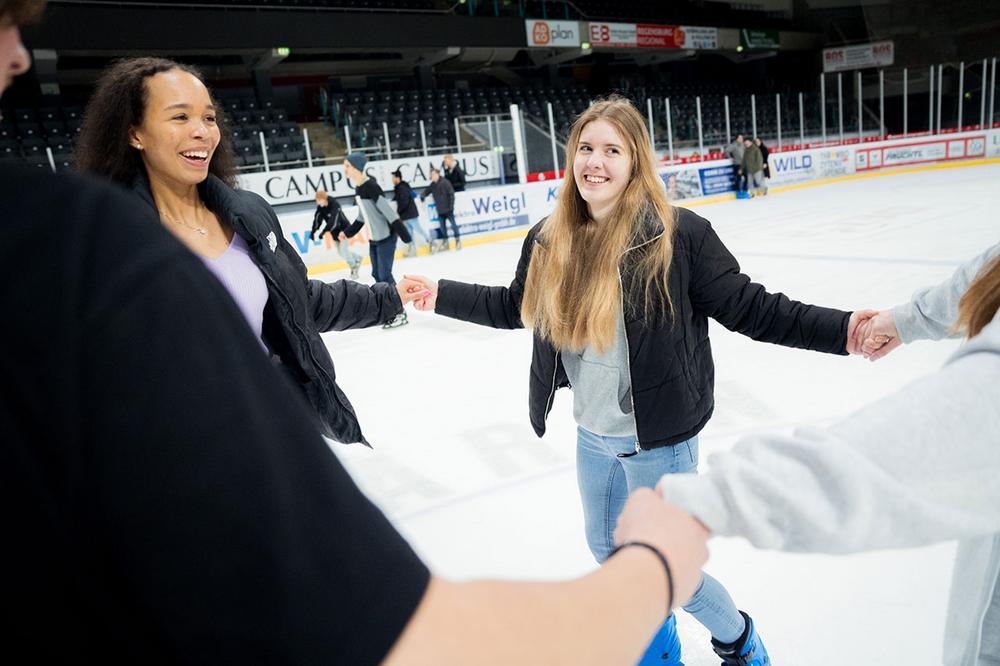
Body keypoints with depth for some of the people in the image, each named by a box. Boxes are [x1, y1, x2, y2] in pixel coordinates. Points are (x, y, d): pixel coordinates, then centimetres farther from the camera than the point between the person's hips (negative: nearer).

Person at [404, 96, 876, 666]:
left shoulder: (678, 235, -20)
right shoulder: (551, 240, -4)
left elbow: (750, 308, -15)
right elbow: (516, 307, 11)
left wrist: (842, 330, -26)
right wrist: (441, 295, 11)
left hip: (658, 441, -6)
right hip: (592, 436, 6)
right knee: (607, 551, 24)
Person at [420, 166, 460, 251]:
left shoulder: (444, 182, -13)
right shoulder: (432, 185, 6)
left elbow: (451, 194, -13)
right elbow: (427, 191, 17)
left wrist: (451, 205, -16)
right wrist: (423, 196, -6)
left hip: (447, 209, -6)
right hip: (440, 210, 6)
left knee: (453, 224, 2)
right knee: (442, 226, 10)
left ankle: (458, 240, 14)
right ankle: (445, 242, 22)